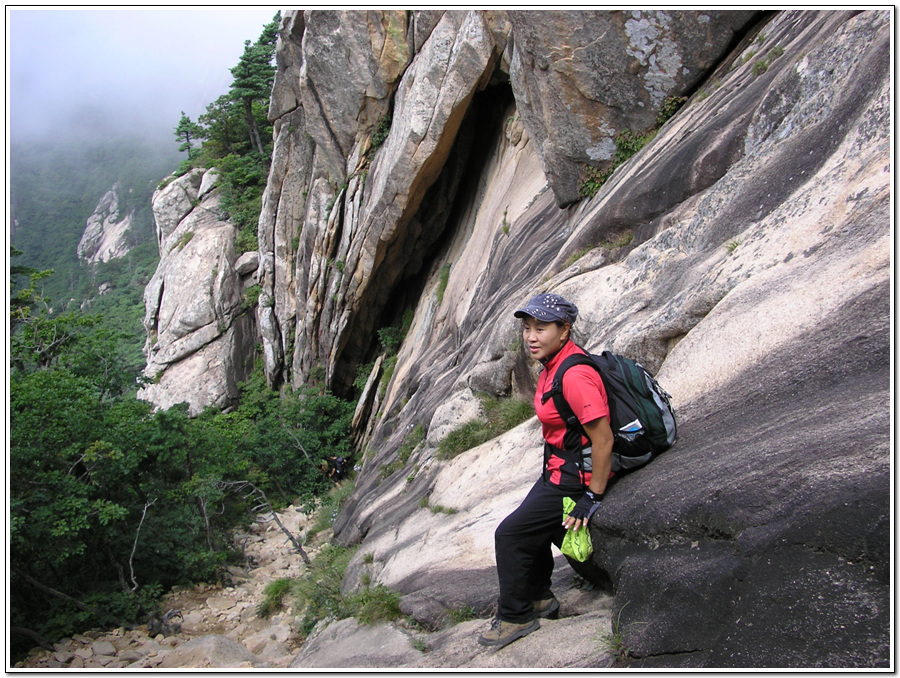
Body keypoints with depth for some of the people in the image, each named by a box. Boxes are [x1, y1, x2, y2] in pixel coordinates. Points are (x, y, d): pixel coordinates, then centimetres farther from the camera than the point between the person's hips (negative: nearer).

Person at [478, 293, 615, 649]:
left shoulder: (575, 376, -29)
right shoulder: (554, 364, 3)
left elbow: (603, 440, -28)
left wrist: (591, 498, -22)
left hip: (575, 477, -10)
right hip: (558, 469, 10)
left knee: (511, 535, -3)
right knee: (533, 527, 24)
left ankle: (515, 616, 16)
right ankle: (539, 598, 42)